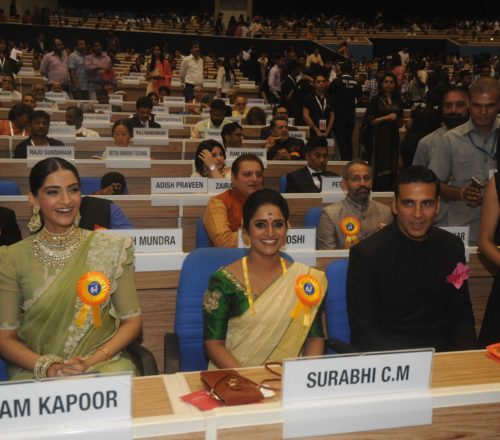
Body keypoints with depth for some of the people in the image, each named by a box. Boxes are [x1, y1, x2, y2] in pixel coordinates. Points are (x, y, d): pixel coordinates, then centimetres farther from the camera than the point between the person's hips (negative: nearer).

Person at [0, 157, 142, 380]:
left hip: (103, 363, 1)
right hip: (33, 371, 0)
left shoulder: (111, 248, 0)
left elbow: (132, 321, 2)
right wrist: (48, 367, -15)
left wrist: (90, 362, -12)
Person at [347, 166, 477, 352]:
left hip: (441, 350, 4)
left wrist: (467, 357, -9)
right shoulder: (366, 253, -12)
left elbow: (461, 314, 9)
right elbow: (363, 330, -11)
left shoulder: (452, 247, 1)